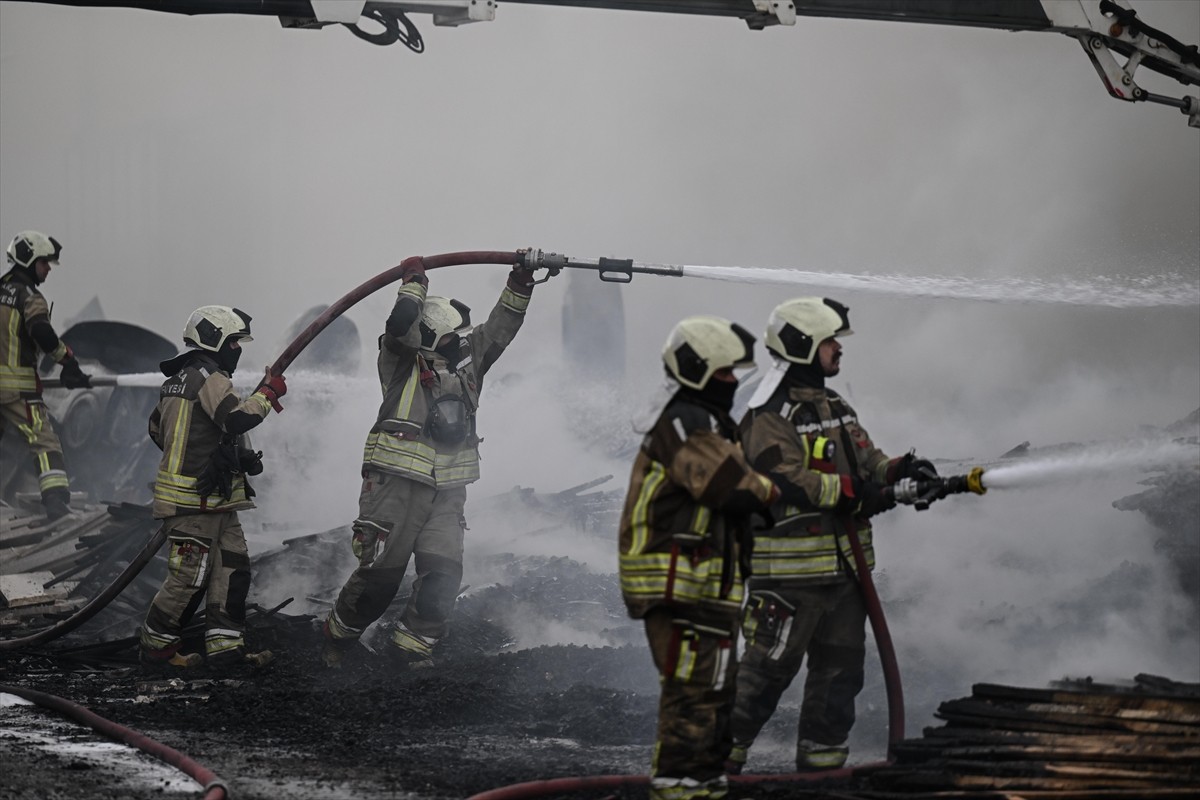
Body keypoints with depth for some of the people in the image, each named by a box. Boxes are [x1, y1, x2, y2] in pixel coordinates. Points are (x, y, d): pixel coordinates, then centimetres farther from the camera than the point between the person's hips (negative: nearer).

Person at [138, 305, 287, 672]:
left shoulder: (178, 380, 16)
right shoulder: (210, 378, -15)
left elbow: (157, 428, 26)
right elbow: (237, 418, -29)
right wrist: (267, 393, -14)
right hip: (196, 500, -10)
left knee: (232, 568, 8)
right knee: (188, 576, -4)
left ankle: (225, 646, 9)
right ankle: (156, 646, 7)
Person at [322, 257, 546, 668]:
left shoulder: (467, 359, 17)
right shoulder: (402, 359, -1)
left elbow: (499, 328, 19)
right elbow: (401, 322, -18)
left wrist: (520, 283, 10)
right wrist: (414, 280, -3)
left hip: (447, 492, 6)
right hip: (397, 483, -6)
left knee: (444, 572, -8)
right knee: (381, 572, -1)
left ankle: (410, 645, 2)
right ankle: (339, 634, 21)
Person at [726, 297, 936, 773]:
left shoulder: (835, 408, 18)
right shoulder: (768, 417, -12)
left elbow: (867, 461, 16)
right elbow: (788, 480, -22)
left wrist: (899, 471, -4)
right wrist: (851, 491, -25)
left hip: (842, 567, 9)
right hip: (791, 569, -9)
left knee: (841, 664, 11)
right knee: (770, 665, -6)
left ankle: (822, 760, 20)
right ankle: (723, 749, 3)